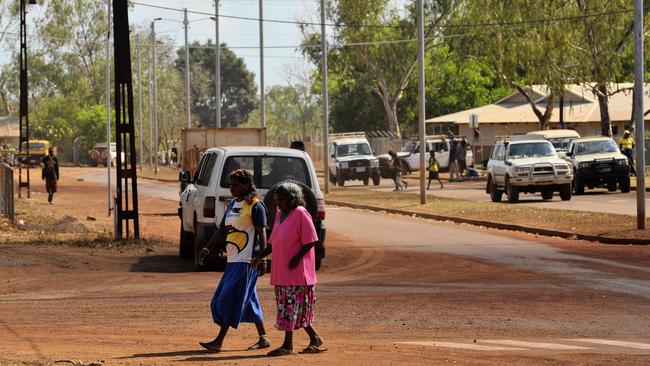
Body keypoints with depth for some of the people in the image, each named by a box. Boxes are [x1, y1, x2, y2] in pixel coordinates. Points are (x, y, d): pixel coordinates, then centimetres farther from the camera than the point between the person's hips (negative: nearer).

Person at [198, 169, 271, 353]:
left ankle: (219, 341, -9)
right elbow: (222, 229, 19)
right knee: (249, 300, 11)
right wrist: (208, 248, 9)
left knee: (230, 299, -10)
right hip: (234, 260, 9)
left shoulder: (255, 205, -10)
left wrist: (262, 258, -18)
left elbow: (261, 233, -13)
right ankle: (263, 339, 18)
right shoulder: (232, 204, 15)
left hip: (246, 261, -9)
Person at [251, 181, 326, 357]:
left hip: (296, 270, -9)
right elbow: (273, 243, 21)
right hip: (281, 270, 9)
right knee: (296, 309, 11)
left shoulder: (300, 214, -10)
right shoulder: (279, 215, 15)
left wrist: (297, 257, -21)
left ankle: (288, 345, -6)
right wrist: (260, 257, 10)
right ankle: (315, 339, 21)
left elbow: (310, 241, -14)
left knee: (291, 307, -8)